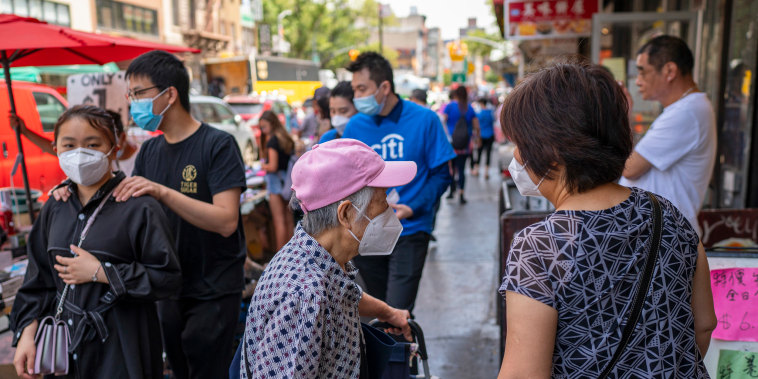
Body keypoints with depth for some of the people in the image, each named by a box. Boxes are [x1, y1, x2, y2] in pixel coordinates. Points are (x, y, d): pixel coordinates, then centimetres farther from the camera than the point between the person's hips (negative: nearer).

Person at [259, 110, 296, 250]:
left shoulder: (272, 140, -12)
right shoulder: (287, 138, 11)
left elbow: (273, 166, -18)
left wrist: (263, 166, 2)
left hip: (277, 180, -8)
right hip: (288, 180, 8)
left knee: (279, 220, -4)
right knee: (289, 219, 12)